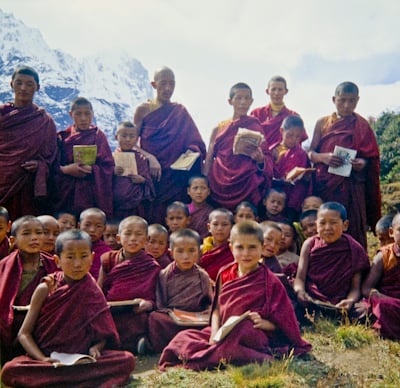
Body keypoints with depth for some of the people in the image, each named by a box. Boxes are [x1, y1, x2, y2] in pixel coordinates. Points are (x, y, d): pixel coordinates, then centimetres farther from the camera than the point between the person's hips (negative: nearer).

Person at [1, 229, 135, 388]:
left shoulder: (93, 293, 4)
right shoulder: (45, 289, -1)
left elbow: (103, 335, 7)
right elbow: (24, 333, -1)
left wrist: (95, 348, -15)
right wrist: (42, 359, -17)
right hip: (46, 358, -1)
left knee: (127, 360, -23)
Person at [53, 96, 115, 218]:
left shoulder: (98, 136, 7)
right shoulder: (62, 137, 11)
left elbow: (108, 167, 0)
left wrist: (91, 169, -16)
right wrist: (66, 169, -15)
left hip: (92, 195, -1)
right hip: (66, 195, 1)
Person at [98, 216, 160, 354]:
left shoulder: (151, 267, 6)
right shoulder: (109, 260, 12)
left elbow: (155, 300, 5)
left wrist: (147, 304, -17)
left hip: (135, 316, -3)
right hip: (108, 314, 3)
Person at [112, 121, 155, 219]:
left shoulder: (141, 158, 3)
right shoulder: (112, 156, 4)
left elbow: (149, 181, 7)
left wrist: (142, 180, -13)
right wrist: (112, 173, -14)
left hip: (135, 204, 0)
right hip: (116, 203, 1)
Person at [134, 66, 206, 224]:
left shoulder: (180, 112, 11)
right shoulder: (143, 110, 6)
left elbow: (196, 143, 10)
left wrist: (192, 150, -13)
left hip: (174, 177, 1)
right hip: (150, 174, -1)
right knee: (149, 217, -5)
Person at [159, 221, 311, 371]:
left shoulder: (269, 281, -3)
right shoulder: (225, 274, 10)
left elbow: (280, 322, -1)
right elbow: (217, 309, 10)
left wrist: (264, 323, -22)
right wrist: (214, 334, -7)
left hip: (252, 335, -5)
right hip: (223, 333, 5)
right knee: (183, 337, -9)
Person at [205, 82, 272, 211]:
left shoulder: (256, 127, 7)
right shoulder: (219, 129, 10)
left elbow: (267, 162, 3)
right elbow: (209, 160, 9)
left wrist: (260, 158, -18)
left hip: (246, 186, -1)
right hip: (218, 185, 1)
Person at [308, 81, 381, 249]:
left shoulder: (362, 125, 8)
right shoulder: (322, 123, 9)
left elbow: (372, 159, 8)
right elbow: (310, 153, 8)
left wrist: (363, 163, -14)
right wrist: (323, 157, -13)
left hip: (351, 188, 0)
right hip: (324, 185, 1)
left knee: (351, 231, -2)